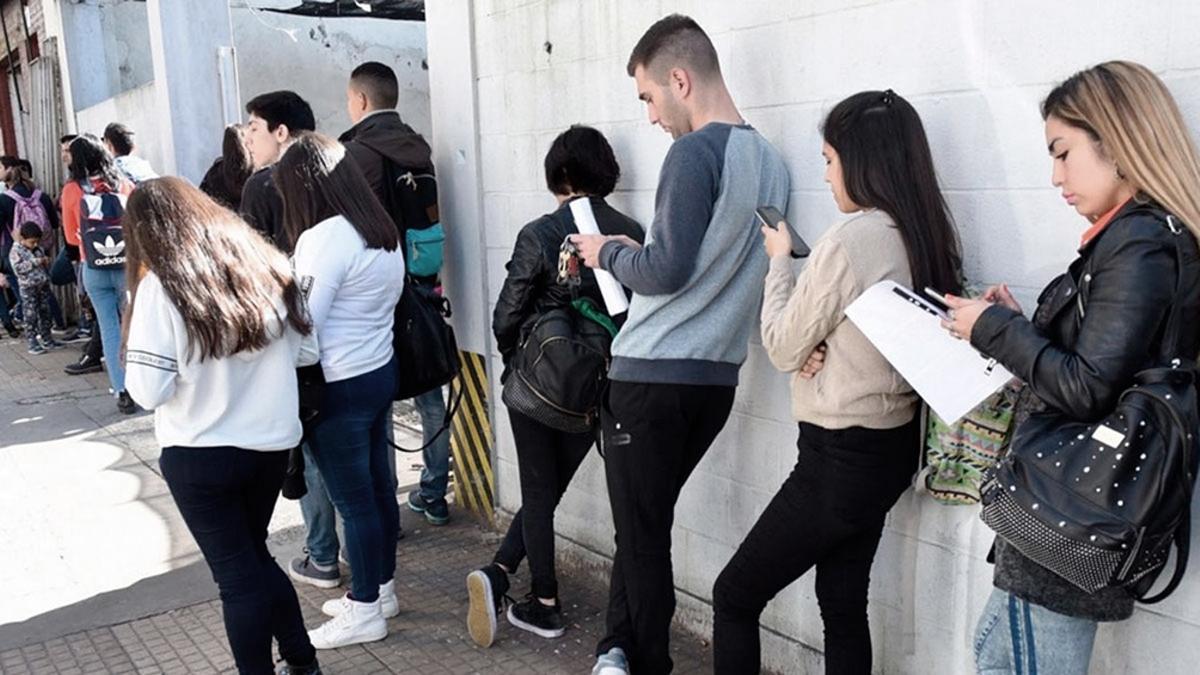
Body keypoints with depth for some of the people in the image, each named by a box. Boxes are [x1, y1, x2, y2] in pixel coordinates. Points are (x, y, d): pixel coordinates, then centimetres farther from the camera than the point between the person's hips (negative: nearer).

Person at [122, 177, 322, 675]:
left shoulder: (160, 285, -13)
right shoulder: (267, 265, 1)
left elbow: (148, 390, -16)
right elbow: (307, 351, 6)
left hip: (200, 455, -5)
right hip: (272, 443, 5)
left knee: (238, 575, 9)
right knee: (254, 556, 24)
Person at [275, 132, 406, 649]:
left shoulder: (325, 237, -18)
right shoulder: (381, 228, 7)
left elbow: (301, 324, -19)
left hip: (340, 387, -9)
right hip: (380, 372, 9)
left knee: (353, 500, 3)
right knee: (378, 488, 17)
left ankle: (365, 612, 16)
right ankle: (381, 590, 31)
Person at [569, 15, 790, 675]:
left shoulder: (696, 151, -14)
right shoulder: (770, 161, 10)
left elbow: (666, 272, -18)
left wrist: (608, 253, -1)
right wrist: (635, 248, 15)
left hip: (652, 375, -8)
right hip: (717, 377, 8)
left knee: (643, 532, 5)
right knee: (647, 522, 18)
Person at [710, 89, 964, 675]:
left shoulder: (848, 241, -22)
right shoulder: (925, 237, 3)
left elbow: (784, 349, -11)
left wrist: (780, 260, 1)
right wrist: (801, 261, 0)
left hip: (839, 458, -9)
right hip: (889, 449, 9)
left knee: (734, 596, 7)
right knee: (843, 604, 19)